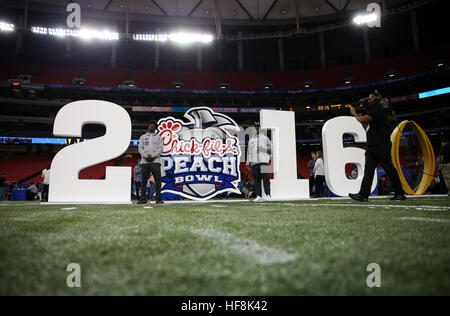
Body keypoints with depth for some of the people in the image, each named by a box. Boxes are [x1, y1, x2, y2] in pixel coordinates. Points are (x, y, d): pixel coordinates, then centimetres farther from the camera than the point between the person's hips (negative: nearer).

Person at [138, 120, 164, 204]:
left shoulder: (158, 137, 13)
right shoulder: (143, 137, 17)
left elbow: (160, 149, 1)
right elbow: (140, 148, 6)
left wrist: (152, 156, -13)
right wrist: (146, 156, -12)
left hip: (155, 161, -2)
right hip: (144, 161, 2)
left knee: (158, 180, -7)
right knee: (143, 181, 1)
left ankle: (159, 199, -5)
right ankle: (143, 199, 6)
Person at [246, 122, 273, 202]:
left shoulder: (265, 138, 13)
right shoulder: (251, 140, 20)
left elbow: (271, 148, 8)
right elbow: (249, 152, 18)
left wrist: (264, 148, -9)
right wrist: (248, 163, 11)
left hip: (264, 161, -2)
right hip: (254, 162, 3)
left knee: (266, 178, -10)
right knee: (256, 180, -2)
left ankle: (268, 196, -9)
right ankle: (259, 196, 0)